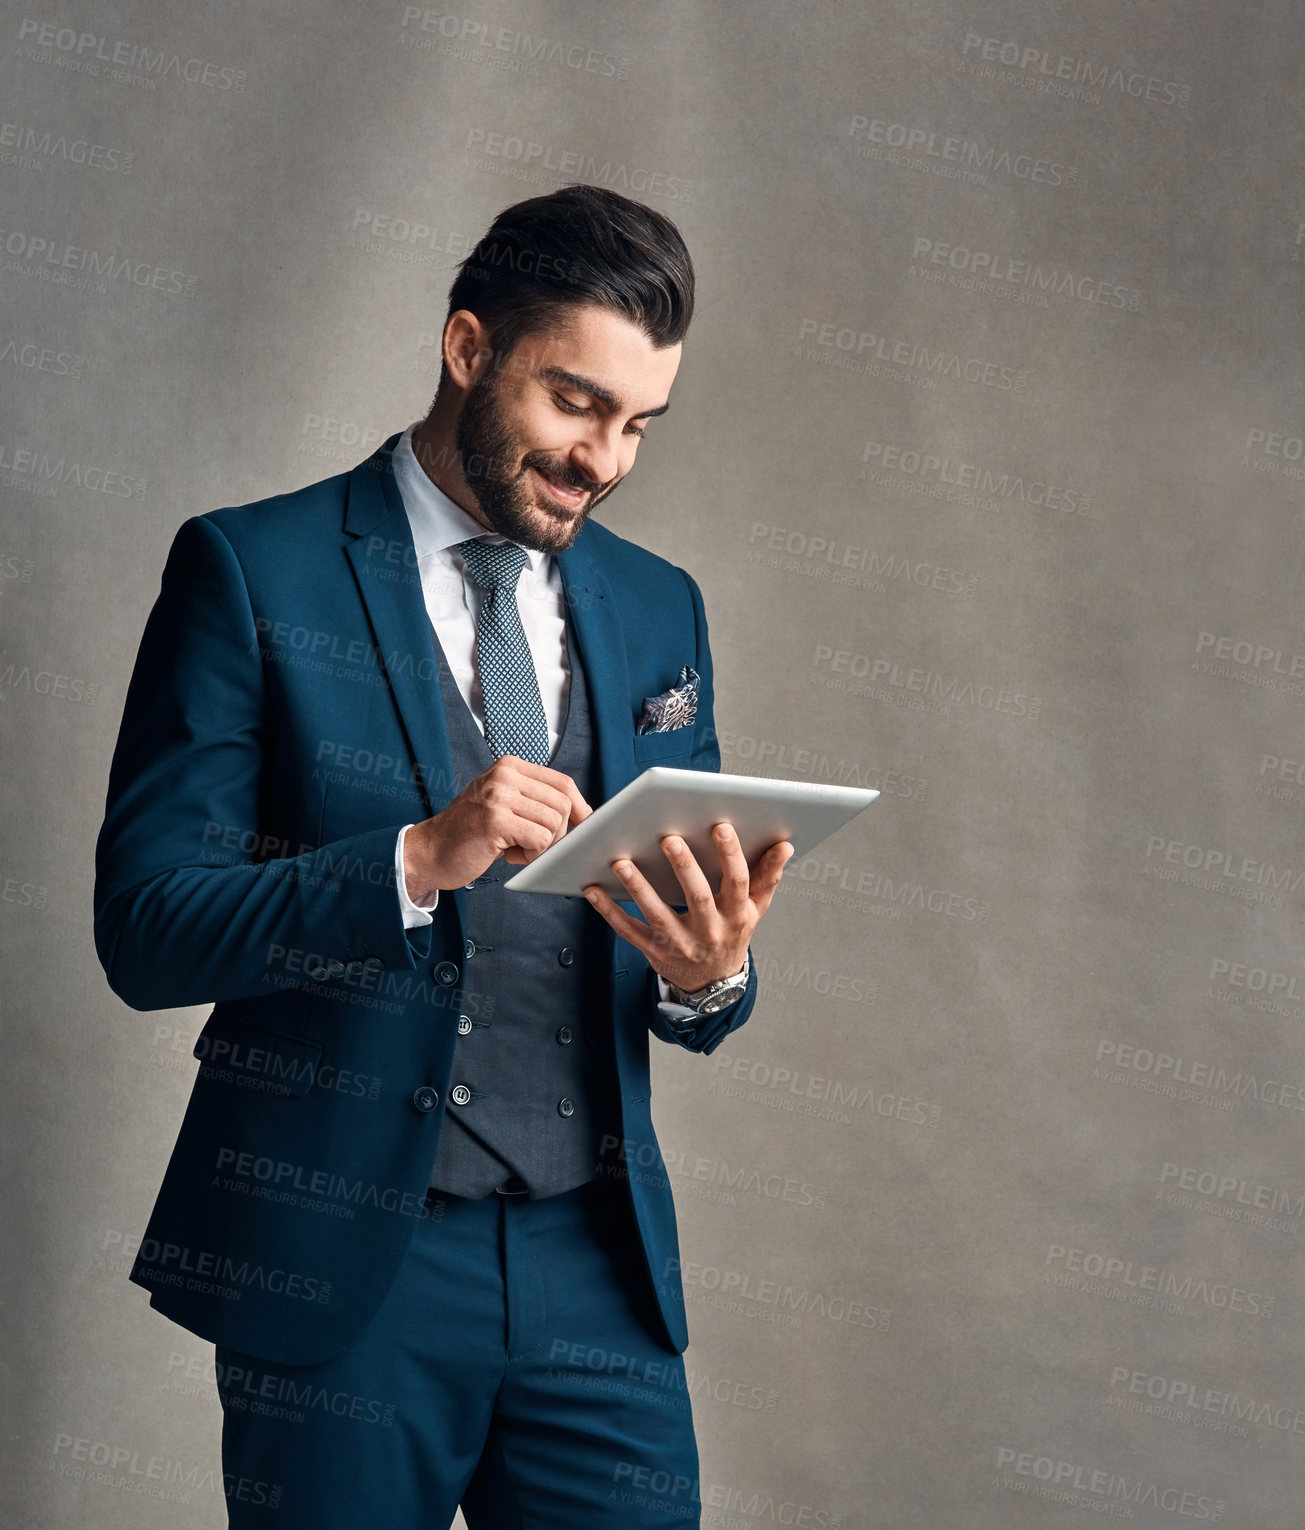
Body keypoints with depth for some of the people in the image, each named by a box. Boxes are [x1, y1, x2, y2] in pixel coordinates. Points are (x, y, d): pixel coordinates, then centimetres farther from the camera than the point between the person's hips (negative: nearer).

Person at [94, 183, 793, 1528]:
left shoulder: (659, 609, 11)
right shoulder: (251, 571, -3)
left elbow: (689, 958, 14)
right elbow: (145, 927, -10)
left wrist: (709, 974, -10)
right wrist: (418, 860, -23)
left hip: (594, 1265, 4)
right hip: (341, 1265, -4)